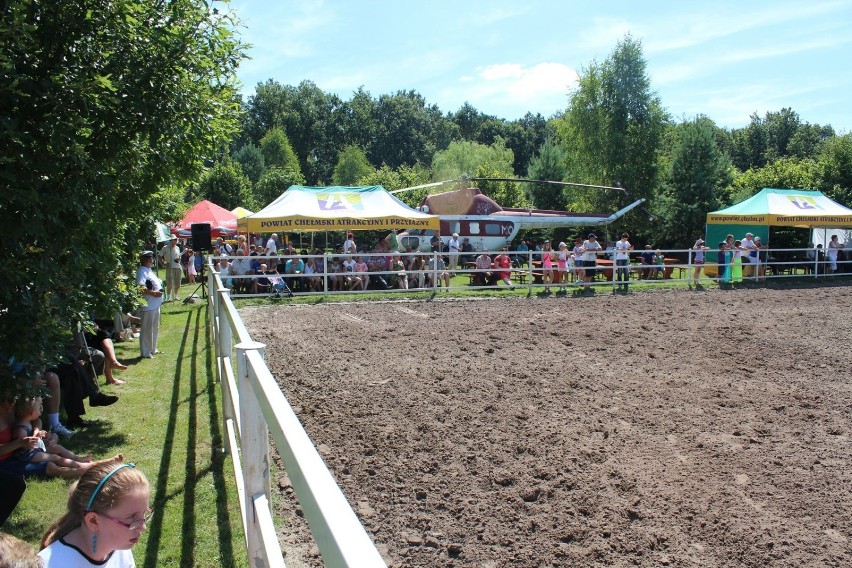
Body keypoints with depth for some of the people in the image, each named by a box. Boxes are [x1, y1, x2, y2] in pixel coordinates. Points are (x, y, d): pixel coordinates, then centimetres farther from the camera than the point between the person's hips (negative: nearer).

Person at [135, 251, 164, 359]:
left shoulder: (149, 270, 16)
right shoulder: (142, 271, -14)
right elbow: (140, 287, -26)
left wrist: (159, 291, 10)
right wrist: (153, 293, -25)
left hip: (156, 304, 10)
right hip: (148, 305, -10)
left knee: (155, 328, 18)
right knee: (147, 329, -3)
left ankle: (153, 349, 30)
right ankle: (145, 352, 4)